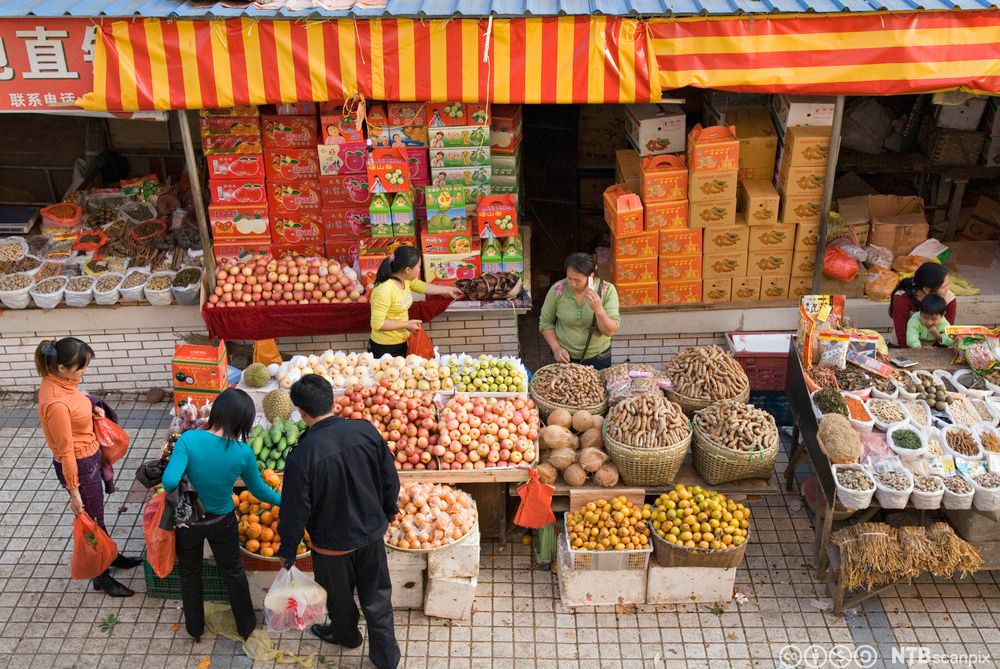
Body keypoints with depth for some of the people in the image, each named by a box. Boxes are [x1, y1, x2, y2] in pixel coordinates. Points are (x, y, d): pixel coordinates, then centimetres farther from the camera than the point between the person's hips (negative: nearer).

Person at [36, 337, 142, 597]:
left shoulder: (57, 381, -8)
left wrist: (90, 410, -3)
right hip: (79, 466, -8)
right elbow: (66, 451, -26)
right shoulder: (56, 403, -34)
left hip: (90, 456, 8)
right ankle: (101, 577, 32)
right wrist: (74, 492, -18)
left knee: (97, 513, 27)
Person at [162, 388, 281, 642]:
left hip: (188, 520, 0)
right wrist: (281, 501, 14)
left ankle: (194, 627, 45)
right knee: (233, 571, 26)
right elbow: (259, 490, -6)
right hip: (222, 522, 0)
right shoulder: (243, 452, -21)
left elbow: (169, 481, -33)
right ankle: (245, 625, 42)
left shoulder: (189, 439, -27)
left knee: (190, 573, 26)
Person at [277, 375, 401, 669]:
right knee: (377, 596, 21)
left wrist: (287, 550, 0)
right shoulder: (366, 431, -19)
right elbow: (389, 477, -4)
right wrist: (390, 508, 16)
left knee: (339, 596, 27)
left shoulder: (301, 457, -29)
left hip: (332, 544, -3)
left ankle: (346, 633, 54)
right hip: (372, 532, 3)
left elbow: (295, 511, -18)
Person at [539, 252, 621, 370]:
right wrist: (556, 348, -12)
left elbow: (611, 331, -17)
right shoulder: (557, 290, -14)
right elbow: (545, 322, -1)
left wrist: (598, 309, -32)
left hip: (598, 359, 0)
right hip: (566, 358, 0)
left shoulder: (607, 290, -15)